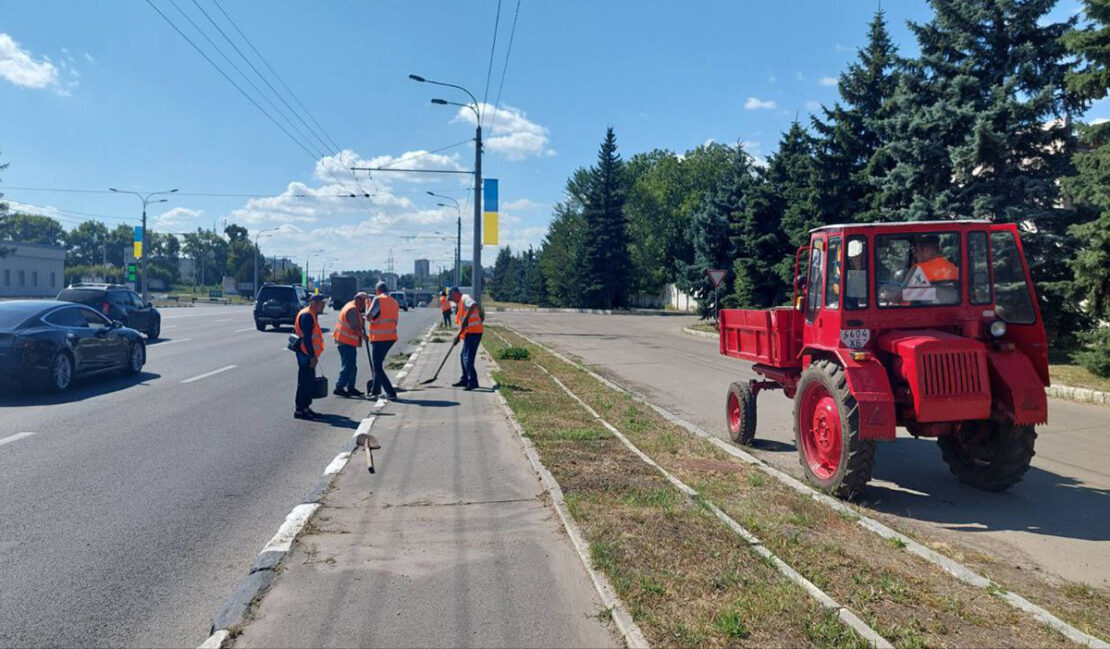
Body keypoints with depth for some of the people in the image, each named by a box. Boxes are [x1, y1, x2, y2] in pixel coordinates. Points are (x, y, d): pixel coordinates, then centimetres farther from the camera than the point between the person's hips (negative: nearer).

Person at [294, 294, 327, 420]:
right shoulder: (306, 316, -16)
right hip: (305, 354, -10)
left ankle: (305, 407, 20)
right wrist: (312, 356, -23)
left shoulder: (312, 315, 16)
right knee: (305, 382, -6)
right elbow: (306, 338, -22)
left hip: (308, 354, 10)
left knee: (310, 382, 13)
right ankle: (299, 409, -1)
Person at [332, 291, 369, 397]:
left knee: (352, 366, 14)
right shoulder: (353, 309, -17)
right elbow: (355, 328, -21)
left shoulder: (352, 306, 15)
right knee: (348, 366, -9)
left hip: (348, 341, 11)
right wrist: (364, 336, -8)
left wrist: (362, 319, 5)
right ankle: (339, 388, -6)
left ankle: (351, 388, 20)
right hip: (346, 342, -11)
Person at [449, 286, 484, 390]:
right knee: (463, 356, 20)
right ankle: (465, 380, 30)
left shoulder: (465, 298, -8)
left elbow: (474, 305, -32)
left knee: (467, 357, -15)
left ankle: (473, 382, -18)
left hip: (473, 332, -11)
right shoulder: (461, 303, 23)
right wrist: (458, 335, 17)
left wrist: (466, 318, -34)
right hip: (469, 333, 11)